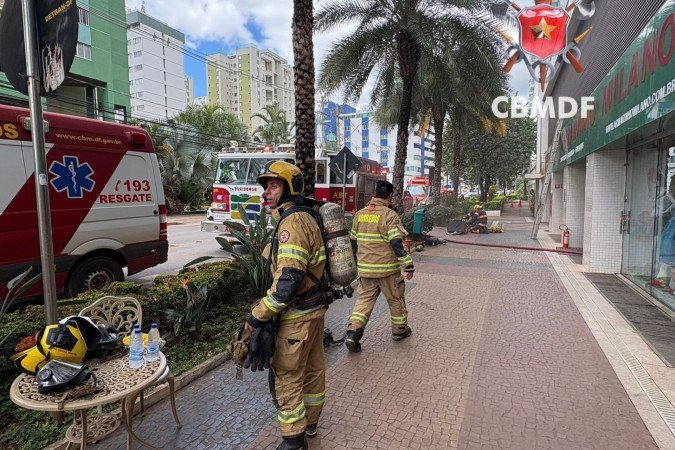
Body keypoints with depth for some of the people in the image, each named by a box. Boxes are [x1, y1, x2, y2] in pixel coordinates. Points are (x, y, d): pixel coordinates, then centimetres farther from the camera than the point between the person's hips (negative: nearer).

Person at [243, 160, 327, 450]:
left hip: (297, 315, -10)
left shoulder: (293, 222, -21)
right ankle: (310, 422, 39)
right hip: (314, 306, 10)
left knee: (286, 377, 5)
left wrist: (258, 316, -21)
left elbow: (288, 278, -28)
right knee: (313, 368, 21)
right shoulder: (303, 217, 10)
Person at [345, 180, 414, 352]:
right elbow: (396, 243, -20)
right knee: (396, 299, 16)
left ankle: (352, 332, -3)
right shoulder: (389, 215, -13)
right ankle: (399, 330, 32)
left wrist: (358, 259, 29)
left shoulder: (359, 214, 5)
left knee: (364, 299, 12)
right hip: (387, 269, -4)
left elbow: (353, 241, 14)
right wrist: (408, 265, -14)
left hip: (365, 269, 4)